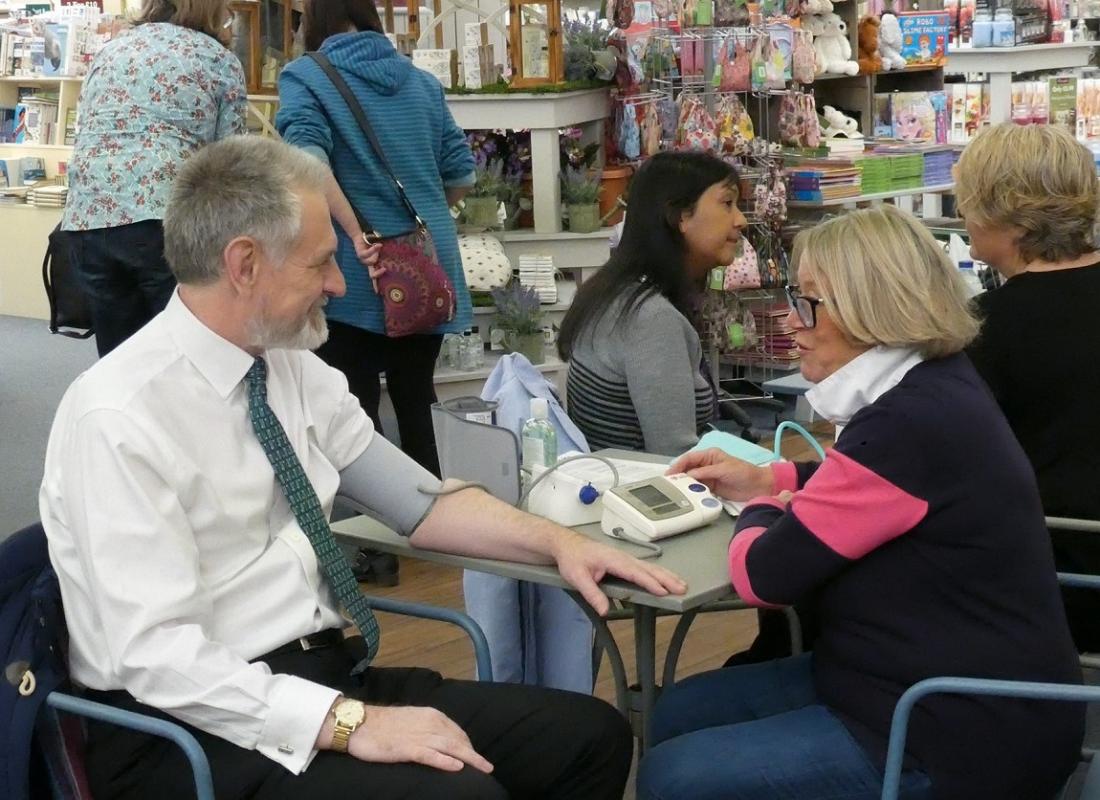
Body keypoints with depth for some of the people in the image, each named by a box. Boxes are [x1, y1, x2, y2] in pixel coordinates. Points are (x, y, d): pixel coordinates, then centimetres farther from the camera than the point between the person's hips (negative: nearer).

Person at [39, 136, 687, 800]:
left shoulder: (296, 370, 6)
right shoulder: (121, 419, -17)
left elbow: (420, 501, 16)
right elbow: (158, 655, -22)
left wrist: (557, 541, 3)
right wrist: (349, 723, -28)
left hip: (328, 675, 8)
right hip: (196, 729, -7)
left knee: (592, 735, -7)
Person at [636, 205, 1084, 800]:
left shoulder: (914, 423, -26)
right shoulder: (933, 385, 6)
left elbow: (764, 575, -19)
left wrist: (759, 513, 3)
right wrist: (766, 481, 18)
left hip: (960, 739, -10)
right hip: (943, 688, 10)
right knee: (677, 714, 13)